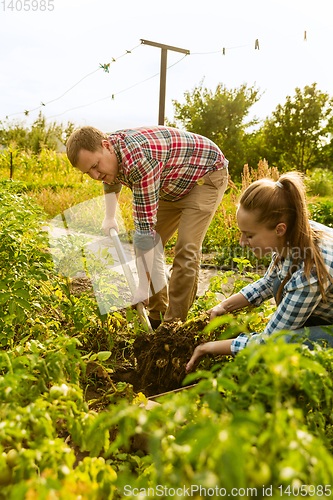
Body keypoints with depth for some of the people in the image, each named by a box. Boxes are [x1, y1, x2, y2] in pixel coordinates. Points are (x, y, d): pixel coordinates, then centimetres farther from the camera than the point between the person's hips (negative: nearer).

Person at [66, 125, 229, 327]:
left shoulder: (139, 160, -39)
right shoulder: (108, 155, -11)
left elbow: (145, 227, -39)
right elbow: (112, 180, 17)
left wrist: (142, 288, -35)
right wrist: (110, 218, 19)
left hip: (207, 174, -8)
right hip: (173, 184, 9)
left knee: (186, 250, -22)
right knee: (151, 246, 2)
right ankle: (157, 315, 13)